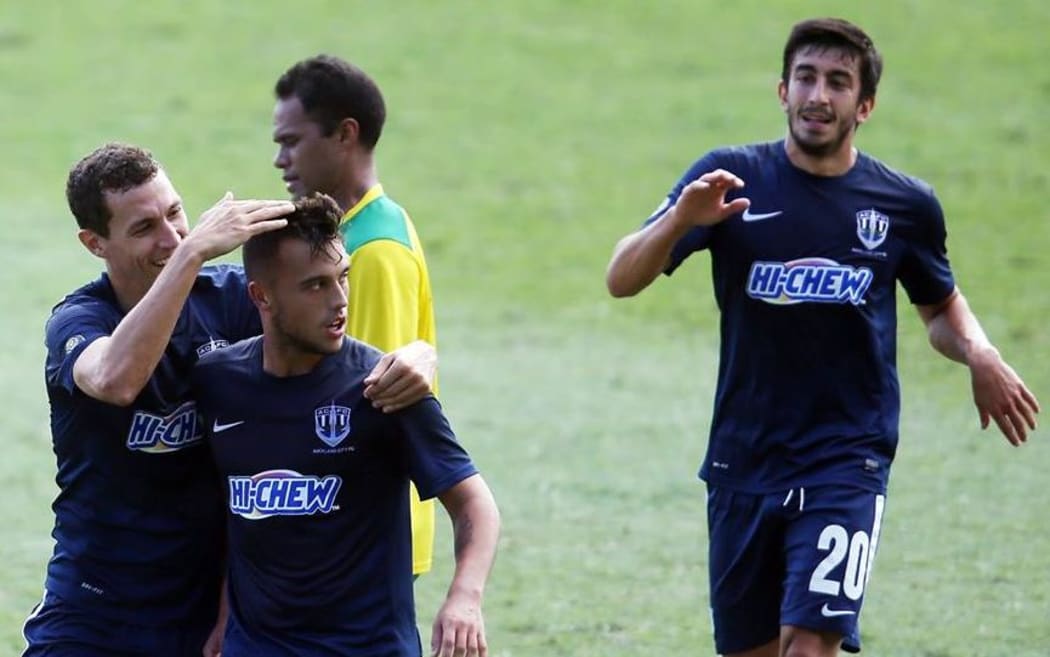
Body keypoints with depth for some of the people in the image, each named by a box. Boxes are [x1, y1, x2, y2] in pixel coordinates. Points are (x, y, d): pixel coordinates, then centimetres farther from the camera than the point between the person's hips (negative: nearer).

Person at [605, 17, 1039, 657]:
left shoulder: (904, 203, 2)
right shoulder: (730, 177, -1)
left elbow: (941, 305, 20)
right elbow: (622, 281, -6)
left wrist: (979, 354, -2)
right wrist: (680, 220, -26)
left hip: (848, 461, -2)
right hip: (743, 461, 2)